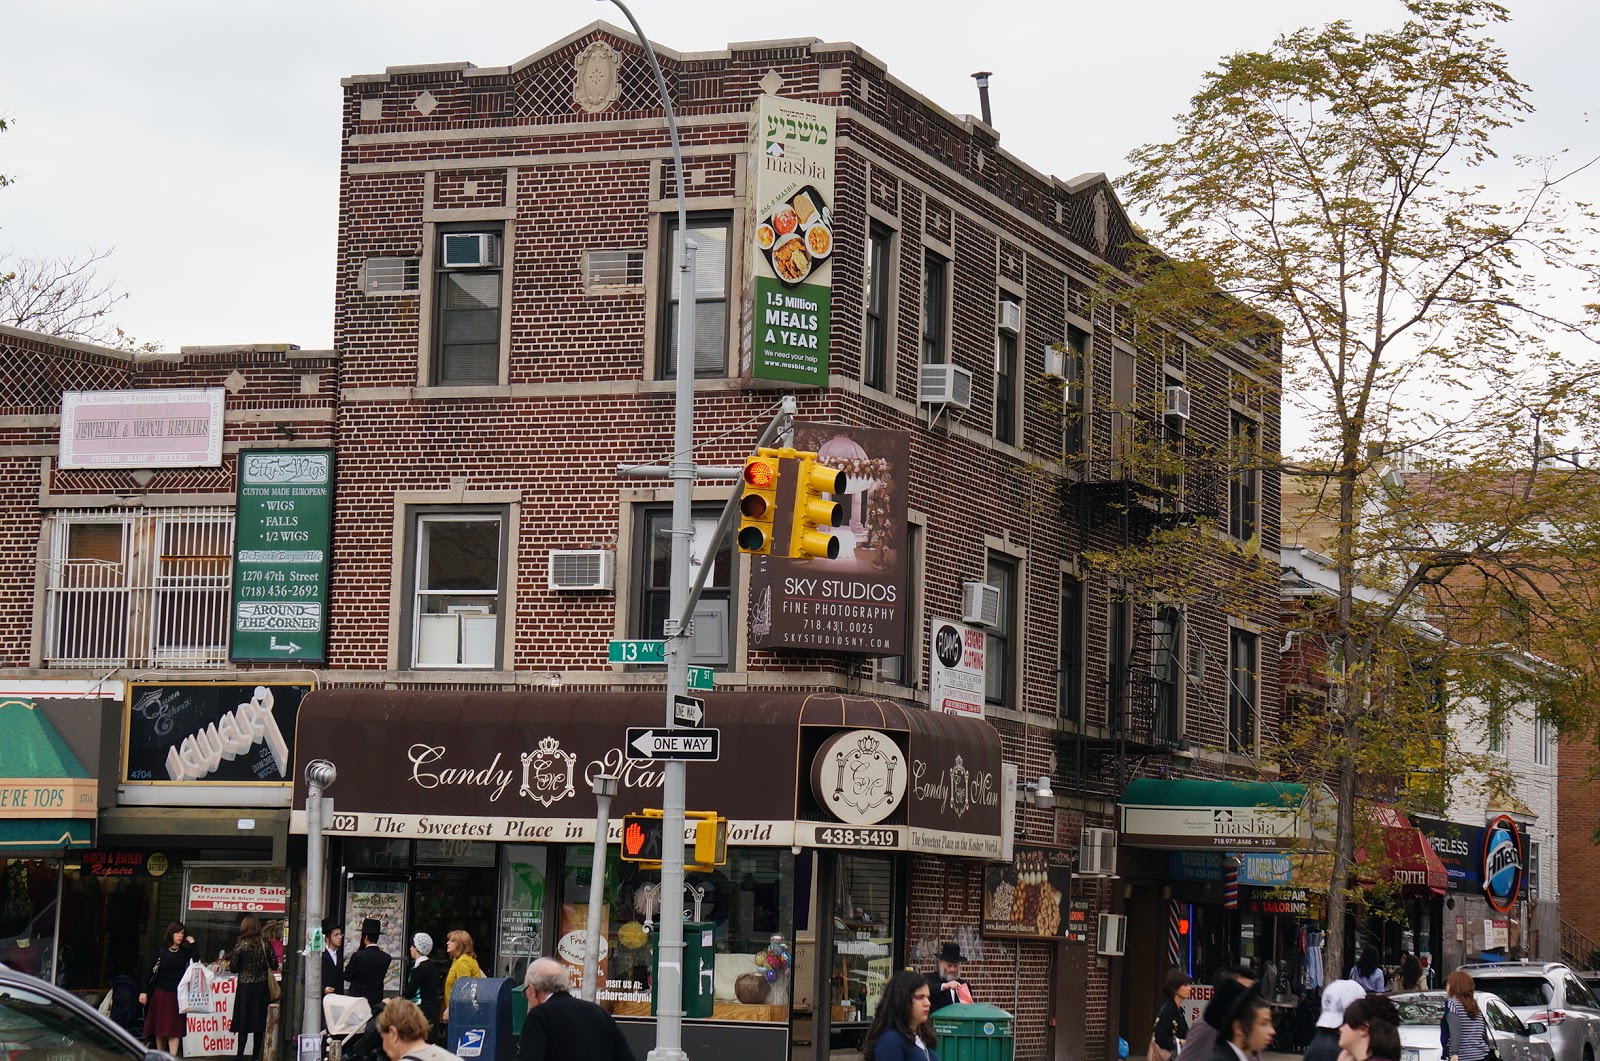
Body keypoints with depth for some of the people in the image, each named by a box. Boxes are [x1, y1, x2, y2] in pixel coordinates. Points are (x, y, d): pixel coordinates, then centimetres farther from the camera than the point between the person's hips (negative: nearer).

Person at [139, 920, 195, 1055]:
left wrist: (192, 944, -10)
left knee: (174, 1029, -8)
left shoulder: (185, 952, 4)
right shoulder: (161, 952, 3)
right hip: (160, 993, 1)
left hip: (176, 995, -1)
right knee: (159, 1029, 8)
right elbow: (150, 972, 3)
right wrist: (143, 992, -4)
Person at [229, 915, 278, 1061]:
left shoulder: (240, 946, -9)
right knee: (259, 1022, 8)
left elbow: (234, 968, -8)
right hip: (261, 987, 3)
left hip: (245, 987, -3)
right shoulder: (265, 945, -1)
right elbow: (274, 965, 2)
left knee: (243, 1024, 1)